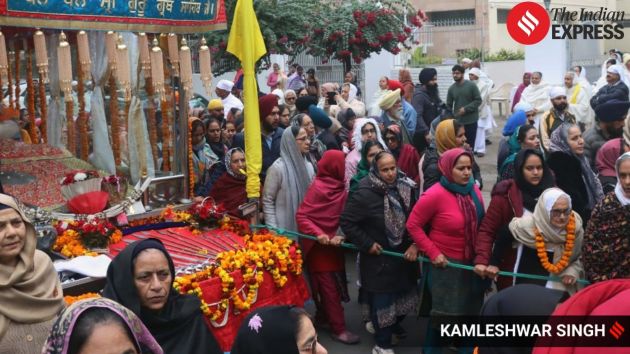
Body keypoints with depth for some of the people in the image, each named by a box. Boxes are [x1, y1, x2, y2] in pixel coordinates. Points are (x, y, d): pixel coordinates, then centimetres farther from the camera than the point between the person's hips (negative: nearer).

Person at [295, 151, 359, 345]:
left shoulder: (341, 188, 3)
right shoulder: (318, 187, -17)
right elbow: (301, 216, -20)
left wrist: (341, 235, -11)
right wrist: (318, 234, -30)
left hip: (334, 244, 6)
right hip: (319, 246, -6)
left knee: (333, 285, 15)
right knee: (329, 287, 0)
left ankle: (323, 315, 33)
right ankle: (339, 329, 7)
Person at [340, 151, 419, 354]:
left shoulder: (406, 189, -3)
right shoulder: (365, 193, -19)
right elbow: (346, 221, -16)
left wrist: (415, 244, -8)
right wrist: (367, 244, -14)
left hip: (404, 255, 6)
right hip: (379, 259, -5)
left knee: (404, 296, 18)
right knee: (381, 301, 3)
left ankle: (393, 326, 46)